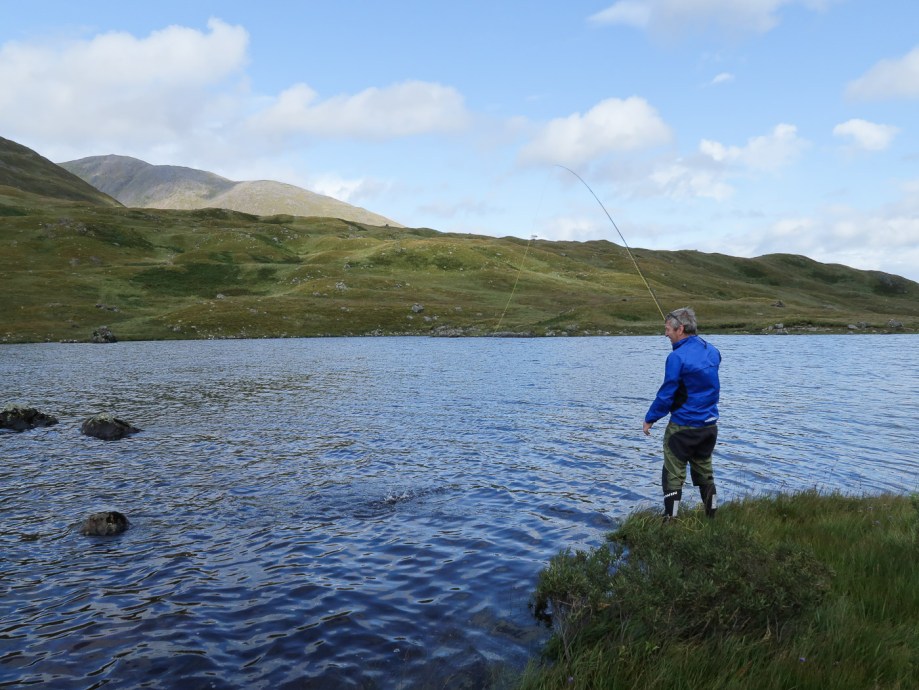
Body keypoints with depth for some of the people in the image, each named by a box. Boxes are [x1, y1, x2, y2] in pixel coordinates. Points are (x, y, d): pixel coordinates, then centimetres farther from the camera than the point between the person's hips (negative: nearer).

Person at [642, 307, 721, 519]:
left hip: (683, 426, -7)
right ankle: (712, 517, 26)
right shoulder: (712, 350, 4)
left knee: (673, 475, 2)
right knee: (705, 472, 19)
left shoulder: (677, 357, -19)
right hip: (710, 424, 7)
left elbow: (666, 394, -16)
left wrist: (650, 419, -5)